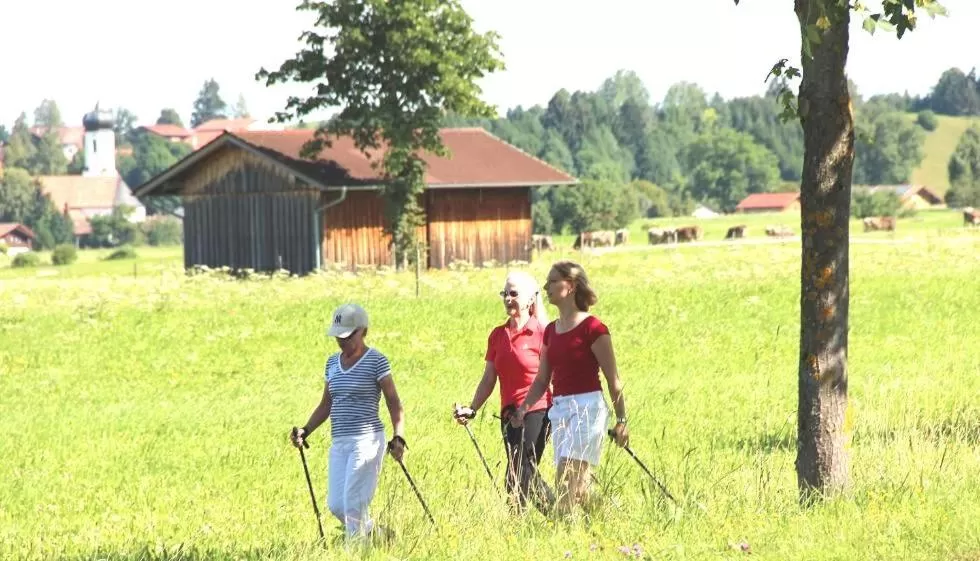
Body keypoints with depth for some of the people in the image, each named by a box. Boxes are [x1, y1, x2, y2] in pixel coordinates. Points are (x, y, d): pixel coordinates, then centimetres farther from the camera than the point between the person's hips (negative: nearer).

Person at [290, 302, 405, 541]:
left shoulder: (376, 361, -6)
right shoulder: (333, 362, 13)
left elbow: (394, 403, -8)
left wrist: (398, 438, -21)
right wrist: (305, 430, 6)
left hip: (367, 439, -7)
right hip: (339, 443, 7)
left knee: (353, 505, -12)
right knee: (336, 506, 4)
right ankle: (378, 534, 25)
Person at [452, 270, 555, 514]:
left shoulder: (541, 333, -6)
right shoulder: (497, 336, 11)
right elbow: (488, 380, 14)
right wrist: (471, 410, 4)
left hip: (536, 410, -7)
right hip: (509, 412, 7)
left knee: (517, 478, -13)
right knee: (526, 475, 12)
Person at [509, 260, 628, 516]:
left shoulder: (593, 328, -9)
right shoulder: (550, 331, 12)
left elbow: (613, 379, -7)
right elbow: (542, 380, 18)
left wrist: (621, 420, -7)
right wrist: (523, 408, 4)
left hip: (587, 407, -8)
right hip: (559, 409, 8)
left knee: (566, 484, -17)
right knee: (578, 490, 8)